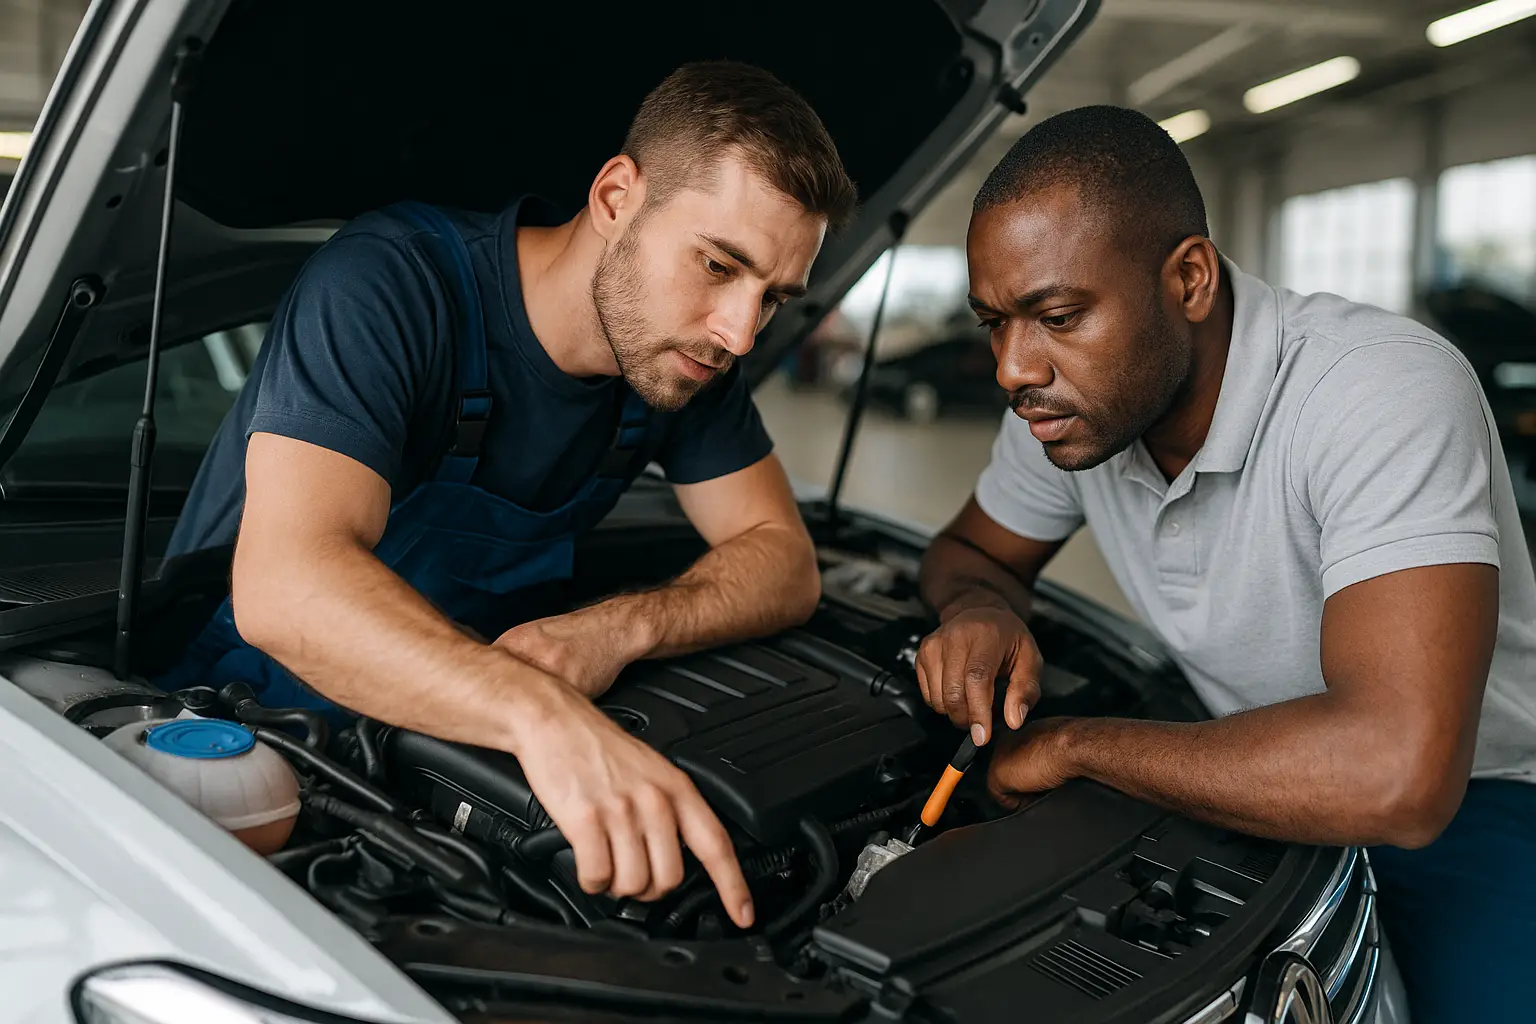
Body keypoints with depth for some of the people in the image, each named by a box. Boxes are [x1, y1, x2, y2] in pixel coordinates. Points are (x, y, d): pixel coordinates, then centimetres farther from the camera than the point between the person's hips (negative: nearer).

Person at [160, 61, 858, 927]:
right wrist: (545, 716, -55)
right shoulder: (391, 284, -25)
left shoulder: (685, 351, -3)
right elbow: (285, 585, -38)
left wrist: (618, 631, -24)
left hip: (442, 744, 5)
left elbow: (784, 561, -3)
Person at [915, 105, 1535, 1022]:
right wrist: (981, 611, -16)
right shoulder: (1069, 395, -9)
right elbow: (972, 550, 10)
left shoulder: (1385, 389, -30)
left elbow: (1396, 777, -41)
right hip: (1253, 774, 5)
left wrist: (1073, 745, -28)